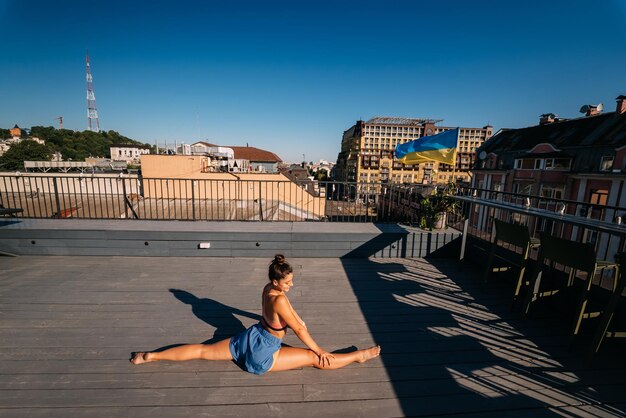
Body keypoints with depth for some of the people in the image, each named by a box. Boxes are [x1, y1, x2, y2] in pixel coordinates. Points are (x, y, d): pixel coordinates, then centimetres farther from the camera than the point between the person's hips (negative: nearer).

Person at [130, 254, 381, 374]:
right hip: (263, 352, -8)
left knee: (203, 351, 19)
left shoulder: (268, 288, -4)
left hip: (249, 338, 8)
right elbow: (299, 330, -20)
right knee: (316, 360, -7)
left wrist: (297, 319, 29)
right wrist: (319, 350, -7)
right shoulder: (279, 300, -30)